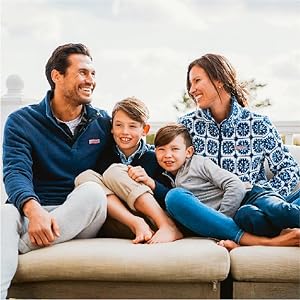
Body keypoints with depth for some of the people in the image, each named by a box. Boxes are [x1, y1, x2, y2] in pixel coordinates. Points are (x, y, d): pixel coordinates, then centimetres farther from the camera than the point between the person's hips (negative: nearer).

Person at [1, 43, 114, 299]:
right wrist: (33, 209, -32)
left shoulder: (103, 123, 12)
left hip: (83, 220, 2)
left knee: (92, 191, -31)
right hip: (36, 214, -1)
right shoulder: (22, 122, 3)